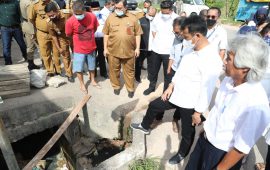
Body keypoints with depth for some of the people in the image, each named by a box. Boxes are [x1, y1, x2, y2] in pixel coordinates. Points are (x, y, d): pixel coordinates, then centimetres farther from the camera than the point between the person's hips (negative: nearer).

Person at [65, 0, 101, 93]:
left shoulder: (92, 16, -15)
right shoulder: (70, 21, -21)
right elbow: (68, 35, -5)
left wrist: (88, 37, 6)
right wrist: (80, 38, 3)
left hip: (91, 48, 2)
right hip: (79, 49, -2)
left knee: (92, 66, 20)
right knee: (78, 68, 9)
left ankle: (93, 81, 42)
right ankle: (82, 84, 31)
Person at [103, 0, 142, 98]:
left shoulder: (133, 18, -1)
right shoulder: (110, 18, 0)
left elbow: (137, 34, 3)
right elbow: (106, 34, 3)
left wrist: (137, 48, -1)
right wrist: (105, 48, 1)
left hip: (129, 51, 0)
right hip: (113, 51, 1)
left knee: (129, 71, 12)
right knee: (114, 70, 13)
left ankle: (130, 89, 28)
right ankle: (116, 87, 34)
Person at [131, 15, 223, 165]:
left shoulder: (212, 60, -30)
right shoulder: (191, 48, -3)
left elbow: (207, 90, -25)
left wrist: (198, 112, -17)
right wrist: (171, 86, 10)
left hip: (190, 104, -8)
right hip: (176, 94, 8)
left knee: (187, 132, 17)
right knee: (153, 106, 22)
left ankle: (182, 154, 45)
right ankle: (144, 126, 50)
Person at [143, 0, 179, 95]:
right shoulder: (157, 16, -1)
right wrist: (156, 40, 5)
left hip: (169, 51, -4)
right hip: (156, 49, 5)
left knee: (168, 73, 8)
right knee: (153, 70, 19)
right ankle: (152, 86, 40)